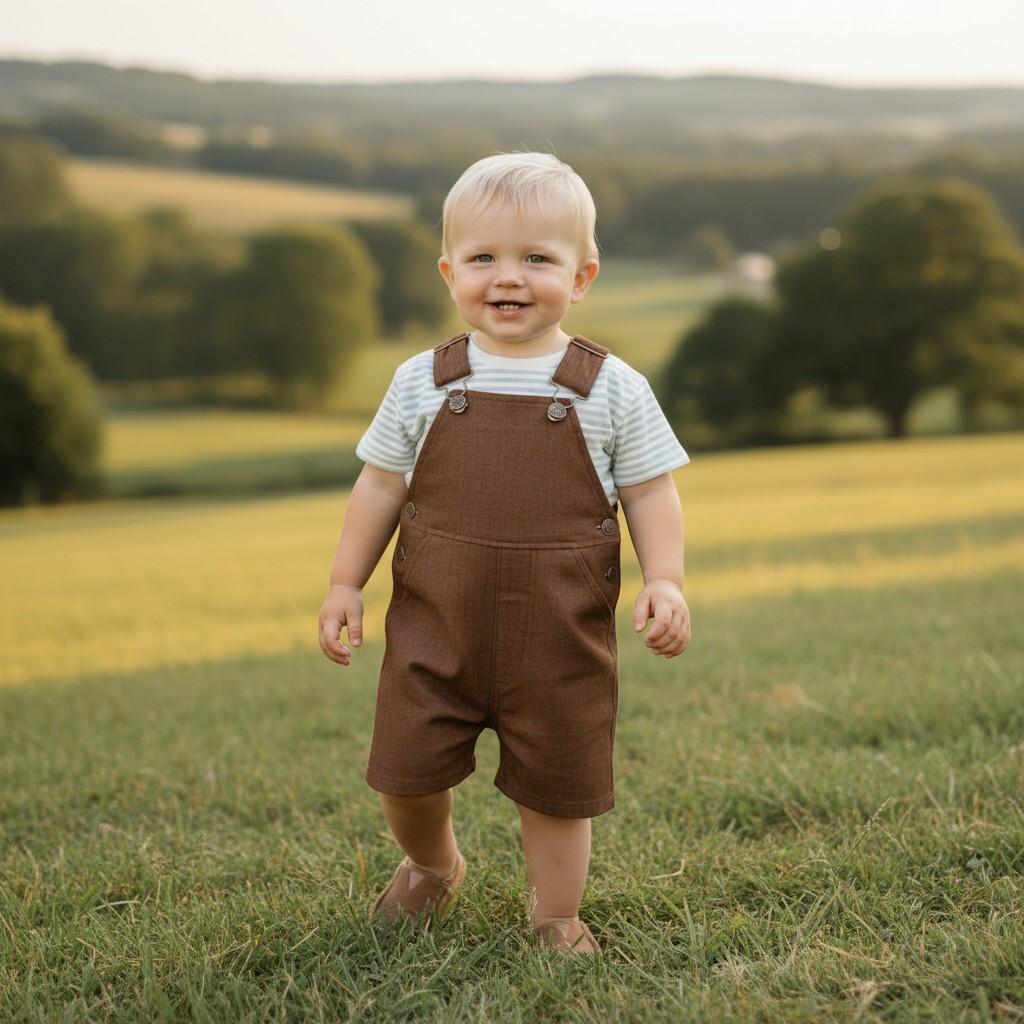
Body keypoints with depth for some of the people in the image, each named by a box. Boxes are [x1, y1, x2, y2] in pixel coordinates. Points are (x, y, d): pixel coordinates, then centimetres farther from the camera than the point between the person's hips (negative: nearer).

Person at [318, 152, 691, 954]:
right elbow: (380, 487, 8)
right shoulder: (423, 383, 1)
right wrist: (346, 582, 6)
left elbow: (651, 494, 0)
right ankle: (432, 866, 40)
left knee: (557, 788, 10)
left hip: (562, 638, -1)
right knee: (405, 770, 7)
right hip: (434, 625, 1)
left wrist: (665, 581, -13)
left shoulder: (611, 389, -3)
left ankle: (558, 919, 33)